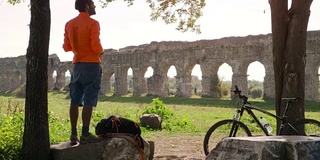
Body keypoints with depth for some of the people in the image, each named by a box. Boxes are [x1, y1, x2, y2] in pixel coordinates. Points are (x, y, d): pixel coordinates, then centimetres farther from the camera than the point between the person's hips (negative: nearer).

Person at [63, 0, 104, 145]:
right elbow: (96, 46, -16)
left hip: (77, 65, 6)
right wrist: (100, 51, 5)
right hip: (91, 65, -6)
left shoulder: (69, 24, 9)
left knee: (75, 101, 6)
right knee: (88, 101, -5)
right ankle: (85, 134, -5)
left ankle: (74, 134, 7)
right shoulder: (92, 23, -10)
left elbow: (66, 47, 12)